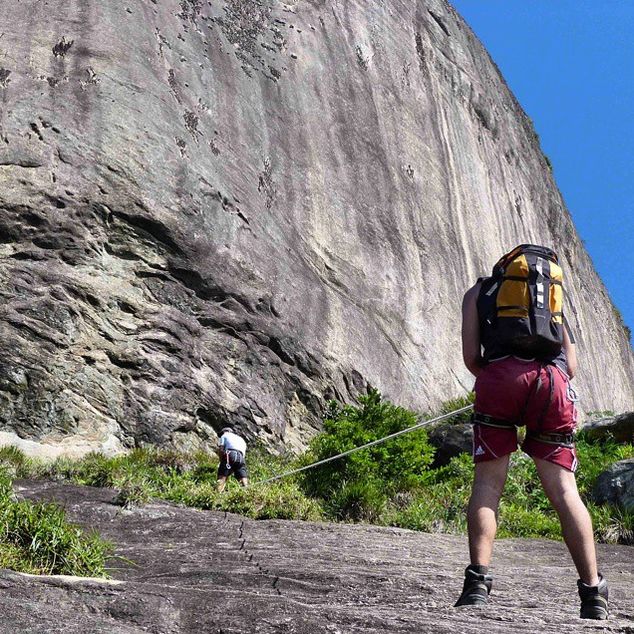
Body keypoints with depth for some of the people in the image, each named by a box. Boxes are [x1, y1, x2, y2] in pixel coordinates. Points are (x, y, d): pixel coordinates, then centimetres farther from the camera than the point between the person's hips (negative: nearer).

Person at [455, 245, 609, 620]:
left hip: (501, 375, -2)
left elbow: (471, 356, 12)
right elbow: (571, 366, 24)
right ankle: (593, 593, -3)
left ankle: (478, 581, -13)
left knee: (488, 483, 0)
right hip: (552, 379, 2)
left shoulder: (480, 289, 27)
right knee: (564, 489, 3)